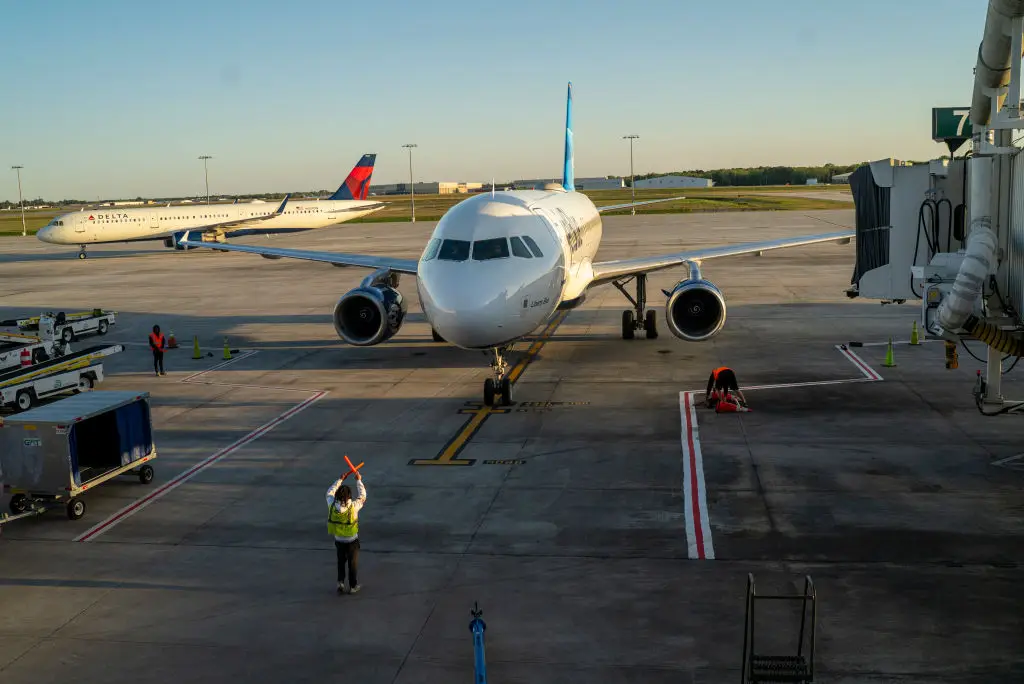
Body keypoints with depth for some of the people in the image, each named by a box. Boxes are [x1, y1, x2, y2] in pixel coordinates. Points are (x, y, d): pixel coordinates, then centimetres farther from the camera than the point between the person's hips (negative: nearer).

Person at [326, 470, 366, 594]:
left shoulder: (332, 505, -19)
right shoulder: (353, 507, -27)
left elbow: (330, 493, 1)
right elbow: (362, 496, -10)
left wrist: (340, 480, 6)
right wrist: (358, 480, -1)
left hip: (338, 540, 3)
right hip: (352, 541, -3)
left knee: (341, 562, 25)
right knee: (353, 563, 15)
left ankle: (340, 582, 17)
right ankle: (353, 586, 26)